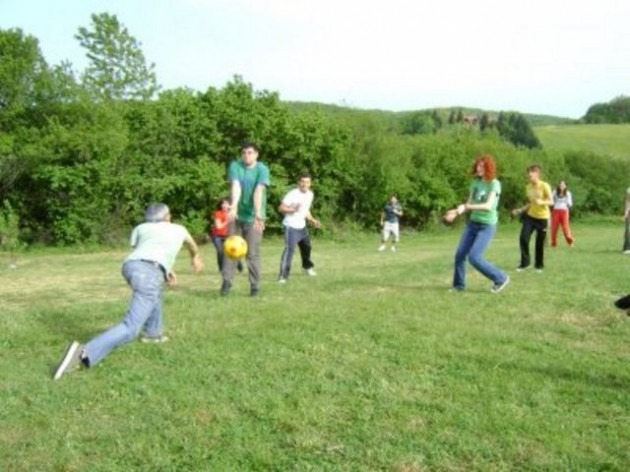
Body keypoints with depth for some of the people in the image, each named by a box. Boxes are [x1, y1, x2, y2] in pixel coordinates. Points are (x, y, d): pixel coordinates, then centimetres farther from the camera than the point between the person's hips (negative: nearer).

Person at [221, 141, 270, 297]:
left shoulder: (262, 169, -9)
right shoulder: (235, 166, -4)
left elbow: (259, 192, -22)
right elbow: (235, 187, -19)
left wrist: (258, 214, -34)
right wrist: (233, 206, -36)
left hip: (253, 217, -2)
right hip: (236, 215, 2)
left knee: (253, 253, 0)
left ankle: (255, 285, 9)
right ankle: (226, 282, 9)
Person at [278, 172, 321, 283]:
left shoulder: (310, 194, 4)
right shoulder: (292, 194, -20)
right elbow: (281, 208, -19)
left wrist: (312, 220, 7)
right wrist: (293, 209, -33)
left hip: (302, 226, 8)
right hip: (291, 227, -8)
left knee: (306, 247, 23)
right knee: (289, 249, -20)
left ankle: (307, 266, 50)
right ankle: (283, 276, -18)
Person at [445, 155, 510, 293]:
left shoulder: (494, 184, -14)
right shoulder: (476, 182, 6)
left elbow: (488, 206, -25)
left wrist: (465, 207, -29)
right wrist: (456, 212, -5)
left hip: (487, 226, -7)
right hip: (473, 223, 7)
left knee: (474, 257, -15)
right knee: (460, 255, 4)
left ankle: (500, 278, 3)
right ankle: (459, 285, 22)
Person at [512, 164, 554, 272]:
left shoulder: (544, 186, -12)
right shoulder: (528, 187, 6)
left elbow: (551, 201, -13)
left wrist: (542, 202, -32)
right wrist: (520, 210, 6)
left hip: (542, 217, -5)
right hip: (530, 216, 5)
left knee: (540, 243, 2)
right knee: (523, 238, -10)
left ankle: (539, 265, 20)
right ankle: (525, 263, 3)